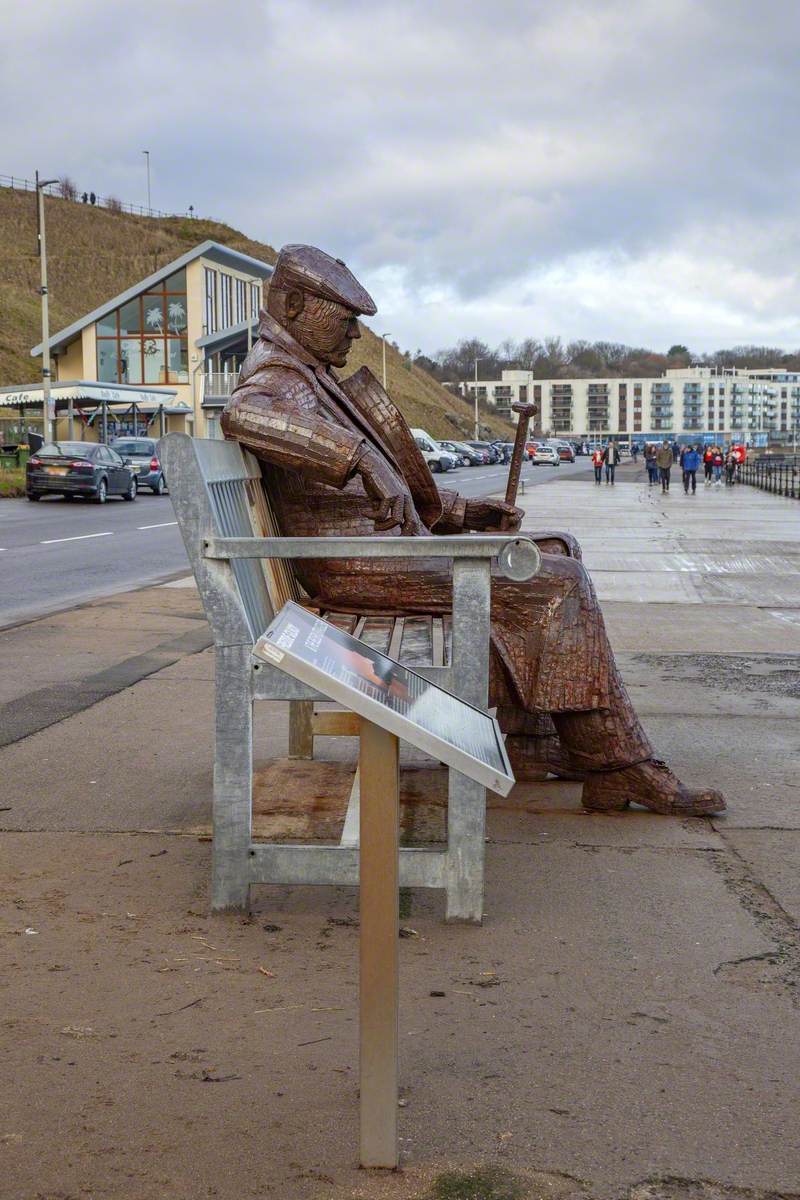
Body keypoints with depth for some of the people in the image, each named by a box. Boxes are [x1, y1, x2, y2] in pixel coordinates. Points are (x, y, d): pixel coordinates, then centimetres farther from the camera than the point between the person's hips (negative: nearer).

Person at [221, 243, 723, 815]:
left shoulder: (312, 379, 23)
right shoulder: (276, 378, -9)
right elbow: (243, 415, -37)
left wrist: (465, 511, 17)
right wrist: (359, 457, -46)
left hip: (390, 545, 10)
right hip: (360, 567, -10)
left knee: (556, 554, 11)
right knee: (559, 585, -14)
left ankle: (530, 743, 5)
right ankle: (619, 769, -8)